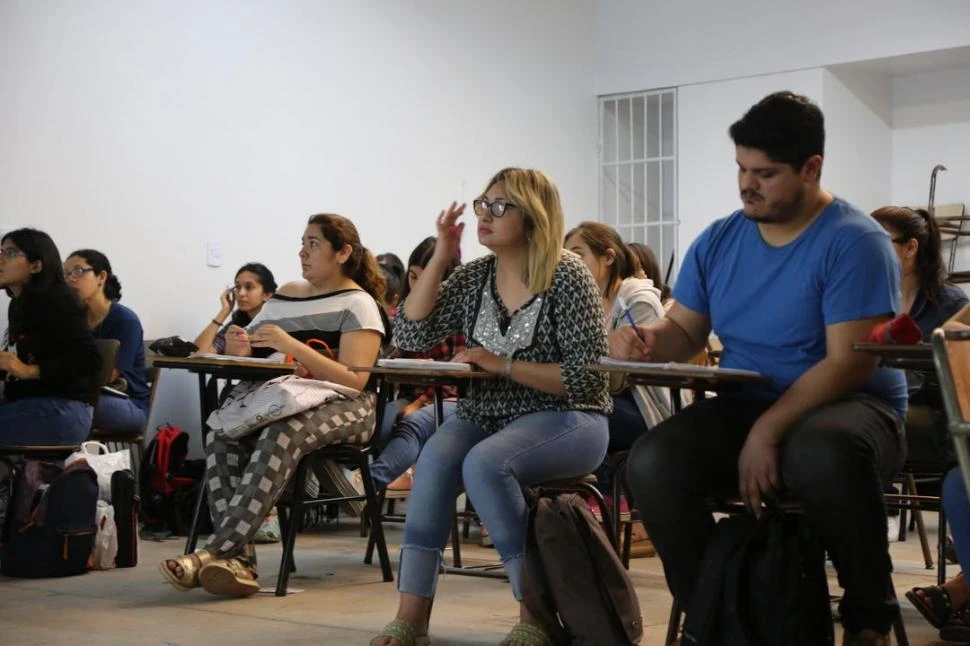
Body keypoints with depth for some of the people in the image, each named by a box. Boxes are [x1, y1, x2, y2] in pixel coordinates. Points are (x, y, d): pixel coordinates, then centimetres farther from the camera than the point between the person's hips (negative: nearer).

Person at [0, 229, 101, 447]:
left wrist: (28, 371, -22)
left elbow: (89, 359, -19)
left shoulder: (55, 301, -11)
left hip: (61, 411, -8)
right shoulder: (19, 304, 16)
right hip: (28, 403, 8)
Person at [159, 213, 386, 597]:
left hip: (342, 408, -6)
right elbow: (256, 361, 23)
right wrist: (239, 351, -2)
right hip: (283, 400, 6)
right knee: (222, 434, -26)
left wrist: (292, 345, -21)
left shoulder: (358, 305, 1)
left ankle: (214, 552, -41)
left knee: (281, 435, -37)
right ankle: (238, 559, -35)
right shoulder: (285, 296, 20)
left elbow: (354, 380, -13)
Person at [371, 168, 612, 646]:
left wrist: (504, 366, -19)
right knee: (436, 457, -27)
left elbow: (588, 376, -14)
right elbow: (411, 336, 2)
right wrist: (439, 258, -3)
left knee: (484, 463, -33)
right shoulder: (474, 277, 7)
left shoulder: (567, 276, -10)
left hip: (564, 421, -5)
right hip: (486, 414, 5)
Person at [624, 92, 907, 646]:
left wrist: (769, 431, -27)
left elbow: (848, 364, -18)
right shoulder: (718, 241, 7)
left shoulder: (855, 242, -12)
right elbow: (686, 329, 14)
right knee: (652, 463, -24)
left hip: (849, 407, -5)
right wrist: (653, 341, -11)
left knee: (820, 454, -42)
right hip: (743, 407, 5)